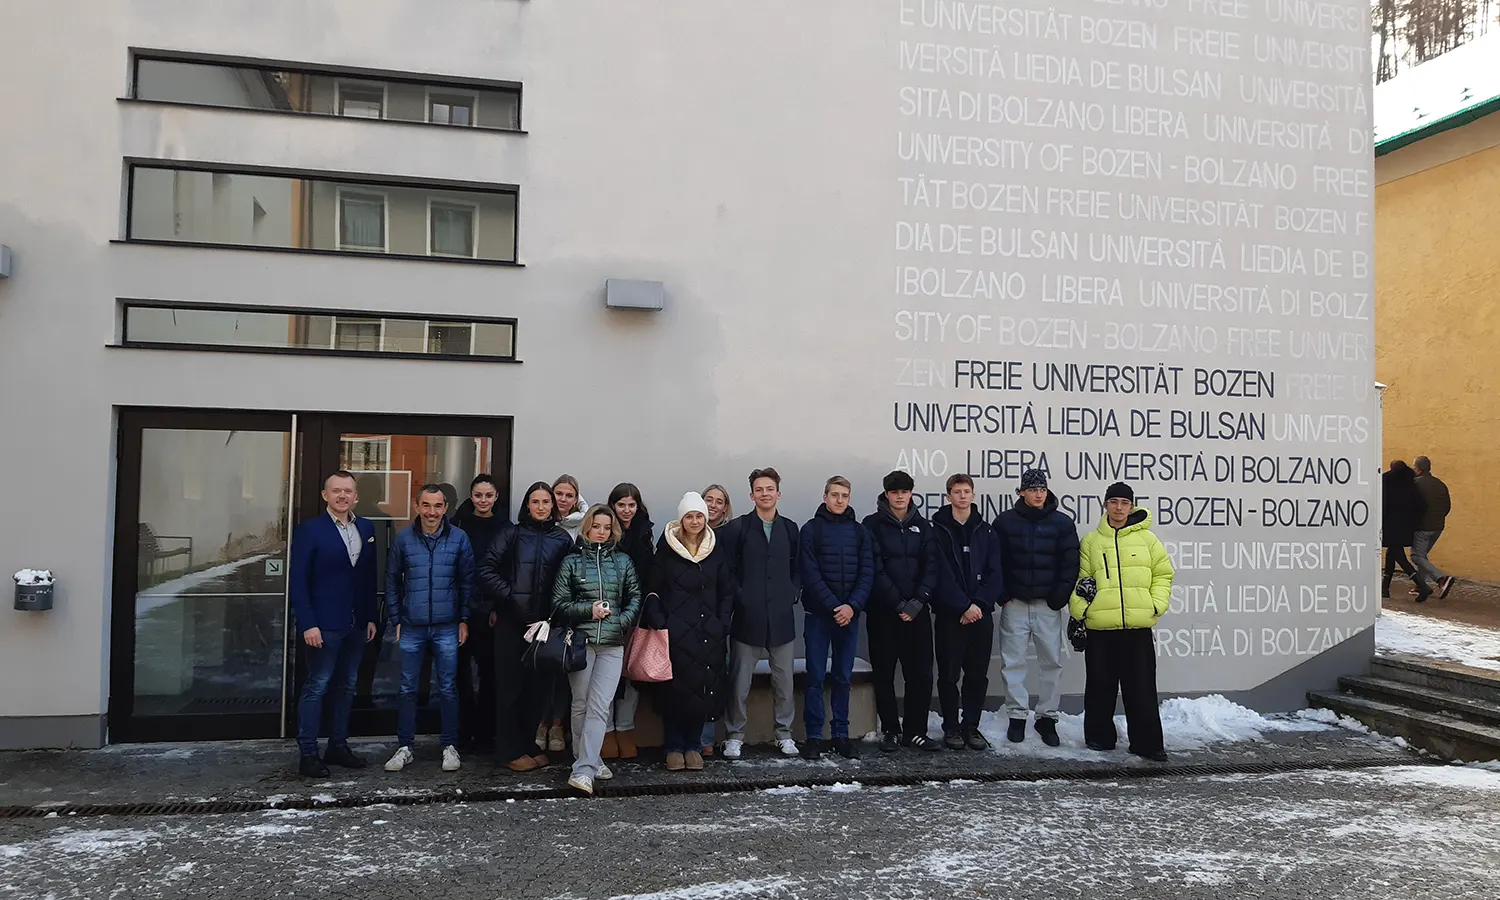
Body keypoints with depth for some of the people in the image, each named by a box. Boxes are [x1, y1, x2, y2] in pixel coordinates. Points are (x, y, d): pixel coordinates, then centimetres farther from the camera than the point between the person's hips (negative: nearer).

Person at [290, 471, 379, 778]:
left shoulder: (366, 529, 8)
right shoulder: (310, 530, -7)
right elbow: (298, 581, -10)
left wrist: (371, 617, 7)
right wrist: (307, 624, -15)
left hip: (356, 624, 6)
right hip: (324, 625, -5)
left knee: (345, 686, 13)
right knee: (316, 687, 0)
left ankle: (338, 746, 23)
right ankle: (308, 754, 8)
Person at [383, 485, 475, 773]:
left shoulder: (459, 538, -1)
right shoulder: (403, 539, 0)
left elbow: (467, 582, 4)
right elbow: (392, 581, 7)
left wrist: (464, 619, 1)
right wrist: (397, 619, 4)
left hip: (447, 628, -1)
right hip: (412, 628, 1)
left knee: (447, 689, 6)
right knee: (408, 689, 8)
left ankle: (450, 746, 17)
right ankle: (404, 747, 19)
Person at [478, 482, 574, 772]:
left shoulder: (562, 539, 7)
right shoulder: (511, 534, 2)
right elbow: (486, 569, -4)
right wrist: (508, 596, -11)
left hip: (545, 622, 2)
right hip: (511, 621, -2)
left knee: (539, 684, 8)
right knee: (510, 685, 3)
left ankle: (532, 745, 23)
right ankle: (511, 751, 13)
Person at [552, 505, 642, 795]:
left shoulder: (622, 561, 11)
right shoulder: (571, 562, 6)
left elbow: (635, 597, 11)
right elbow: (559, 603, 2)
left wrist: (622, 621, -6)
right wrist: (588, 610, -12)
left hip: (612, 644, 1)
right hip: (580, 641, 0)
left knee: (599, 708, -8)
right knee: (581, 705, 5)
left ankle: (583, 770, -9)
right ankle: (589, 760, 21)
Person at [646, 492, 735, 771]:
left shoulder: (717, 551, 8)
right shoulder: (667, 550, 1)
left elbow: (727, 591, 11)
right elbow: (653, 590, 1)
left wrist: (722, 624, 1)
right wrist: (659, 623, -9)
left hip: (708, 633, 2)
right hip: (675, 631, -2)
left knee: (704, 689, 2)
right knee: (674, 689, -2)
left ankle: (692, 745, 15)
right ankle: (673, 747, 9)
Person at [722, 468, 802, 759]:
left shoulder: (789, 528, 10)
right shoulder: (738, 528, 1)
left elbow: (798, 568, 14)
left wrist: (793, 593, -1)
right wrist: (739, 597, -9)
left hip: (781, 617, 3)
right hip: (747, 617, -2)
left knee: (784, 680, 8)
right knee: (739, 681, 3)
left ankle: (784, 733, 22)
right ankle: (734, 735, 15)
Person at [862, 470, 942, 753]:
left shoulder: (922, 526, 10)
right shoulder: (873, 525, -1)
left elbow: (931, 567, 3)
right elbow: (875, 570, -9)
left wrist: (918, 602, -10)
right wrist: (898, 604, -14)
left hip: (917, 611, 3)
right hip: (883, 611, -3)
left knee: (921, 674, 3)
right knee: (884, 674, 4)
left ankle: (915, 731, 15)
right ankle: (890, 731, 16)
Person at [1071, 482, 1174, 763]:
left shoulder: (1146, 538, 6)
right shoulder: (1090, 541, 7)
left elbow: (1163, 573, 10)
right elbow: (1080, 579, 7)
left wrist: (1157, 604, -2)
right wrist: (1080, 610, -4)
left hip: (1138, 626, -1)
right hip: (1100, 626, 1)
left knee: (1142, 687, 2)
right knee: (1100, 685, 8)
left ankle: (1147, 742, 11)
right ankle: (1099, 737, 21)